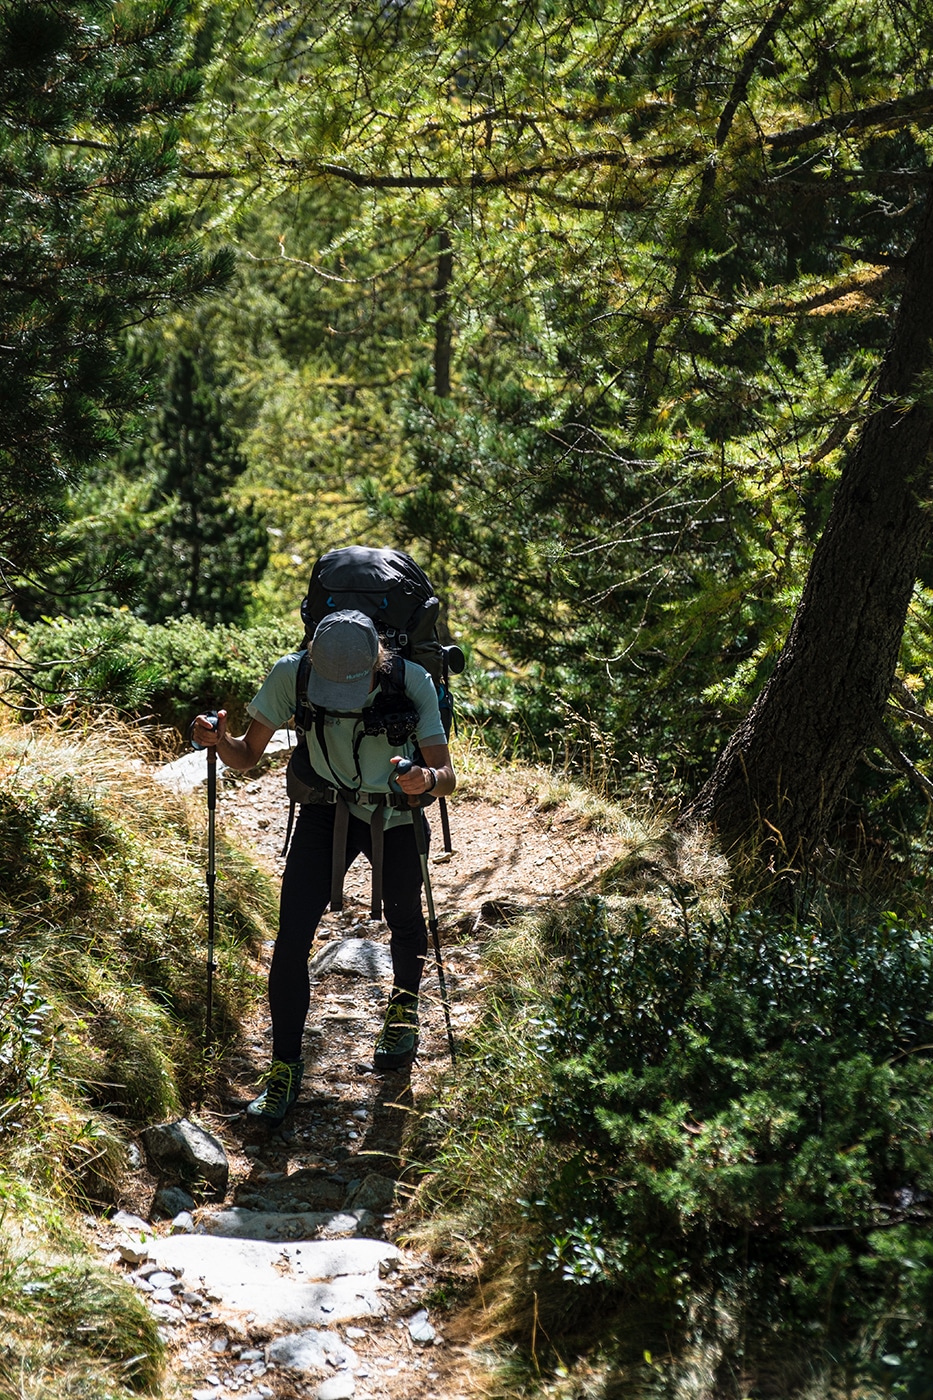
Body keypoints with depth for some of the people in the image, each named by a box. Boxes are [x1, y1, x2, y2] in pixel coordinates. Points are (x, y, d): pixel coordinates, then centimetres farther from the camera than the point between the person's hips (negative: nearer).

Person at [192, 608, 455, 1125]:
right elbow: (247, 757, -12)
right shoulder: (292, 674, -23)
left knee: (404, 919, 11)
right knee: (292, 937, -10)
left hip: (396, 817, 0)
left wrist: (427, 779, -49)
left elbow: (448, 778, -25)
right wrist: (219, 739, -35)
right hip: (326, 812, 1)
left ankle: (404, 1006, 46)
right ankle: (285, 1067, 6)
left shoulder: (411, 682, -27)